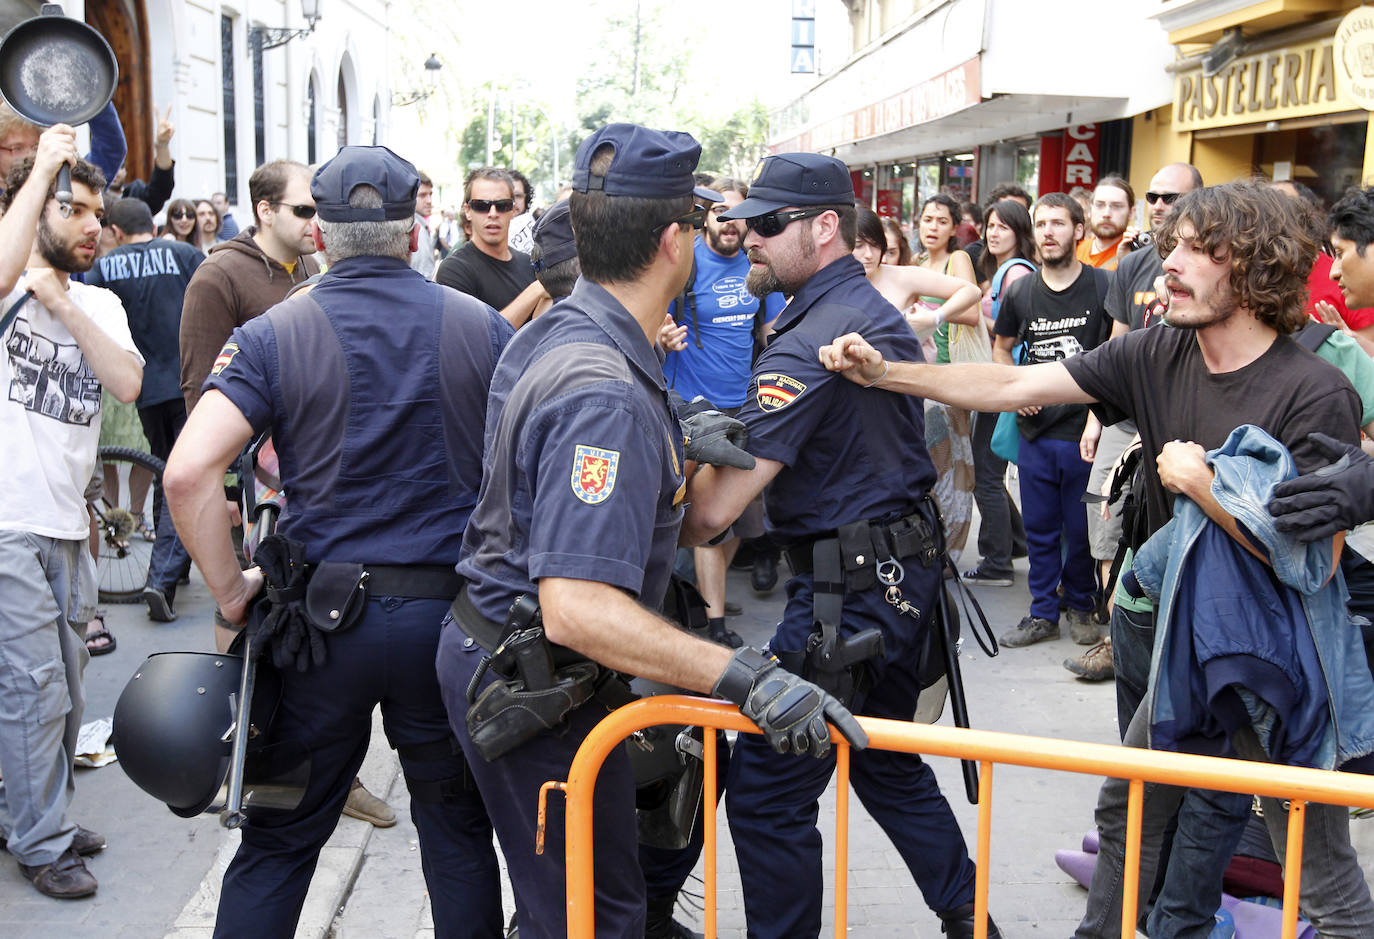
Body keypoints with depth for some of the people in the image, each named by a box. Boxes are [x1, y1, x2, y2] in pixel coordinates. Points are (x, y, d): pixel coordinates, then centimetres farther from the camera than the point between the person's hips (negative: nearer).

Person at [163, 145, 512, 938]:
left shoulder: (275, 335, -5)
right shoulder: (481, 327, -1)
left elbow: (188, 471, -16)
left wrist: (231, 589, -6)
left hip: (323, 616, -1)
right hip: (452, 616, 1)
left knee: (280, 840, 14)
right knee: (458, 830, 17)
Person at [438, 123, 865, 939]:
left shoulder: (552, 331, 4)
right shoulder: (607, 394, -29)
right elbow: (578, 607, -36)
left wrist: (678, 450, 11)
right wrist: (746, 677, -39)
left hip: (497, 647, 10)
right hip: (532, 686, -10)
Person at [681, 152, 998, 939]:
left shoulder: (807, 345, -19)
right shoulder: (882, 314, 12)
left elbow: (712, 511, -24)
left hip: (850, 592, -11)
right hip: (909, 567, 11)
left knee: (766, 793, -2)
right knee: (888, 764, 25)